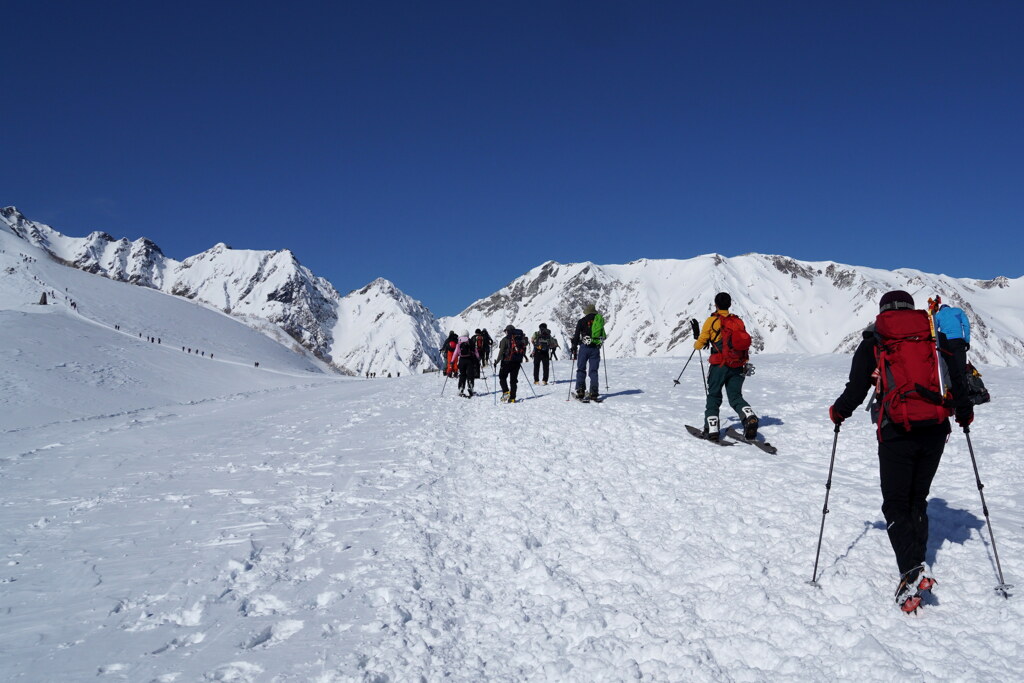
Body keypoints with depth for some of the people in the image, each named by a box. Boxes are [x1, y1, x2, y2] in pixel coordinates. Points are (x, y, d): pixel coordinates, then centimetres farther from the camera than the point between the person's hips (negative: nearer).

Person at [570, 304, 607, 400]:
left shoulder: (582, 321, 0)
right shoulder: (600, 320, 9)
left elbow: (576, 336, -2)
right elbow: (603, 336, 14)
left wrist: (574, 349, 4)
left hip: (584, 347, -2)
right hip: (596, 348, 2)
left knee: (581, 369, 6)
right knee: (594, 370, 8)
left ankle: (580, 391, -4)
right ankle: (594, 392, 2)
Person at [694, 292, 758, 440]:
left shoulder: (712, 320, -2)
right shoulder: (738, 321, 12)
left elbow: (700, 343, 3)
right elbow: (746, 342, 13)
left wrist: (696, 344, 27)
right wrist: (745, 364, 24)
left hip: (719, 365, -3)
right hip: (738, 367, 3)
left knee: (713, 396, 9)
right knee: (736, 396, 7)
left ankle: (711, 429, 1)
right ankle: (749, 417, -21)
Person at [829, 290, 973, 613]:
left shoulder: (873, 343, 4)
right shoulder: (936, 338, 11)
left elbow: (856, 390, 0)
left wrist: (838, 412, 20)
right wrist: (965, 413, 26)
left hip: (897, 432, -3)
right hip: (935, 431, 3)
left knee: (896, 505, 2)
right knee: (917, 500, 18)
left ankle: (912, 570, -17)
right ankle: (916, 566, 17)